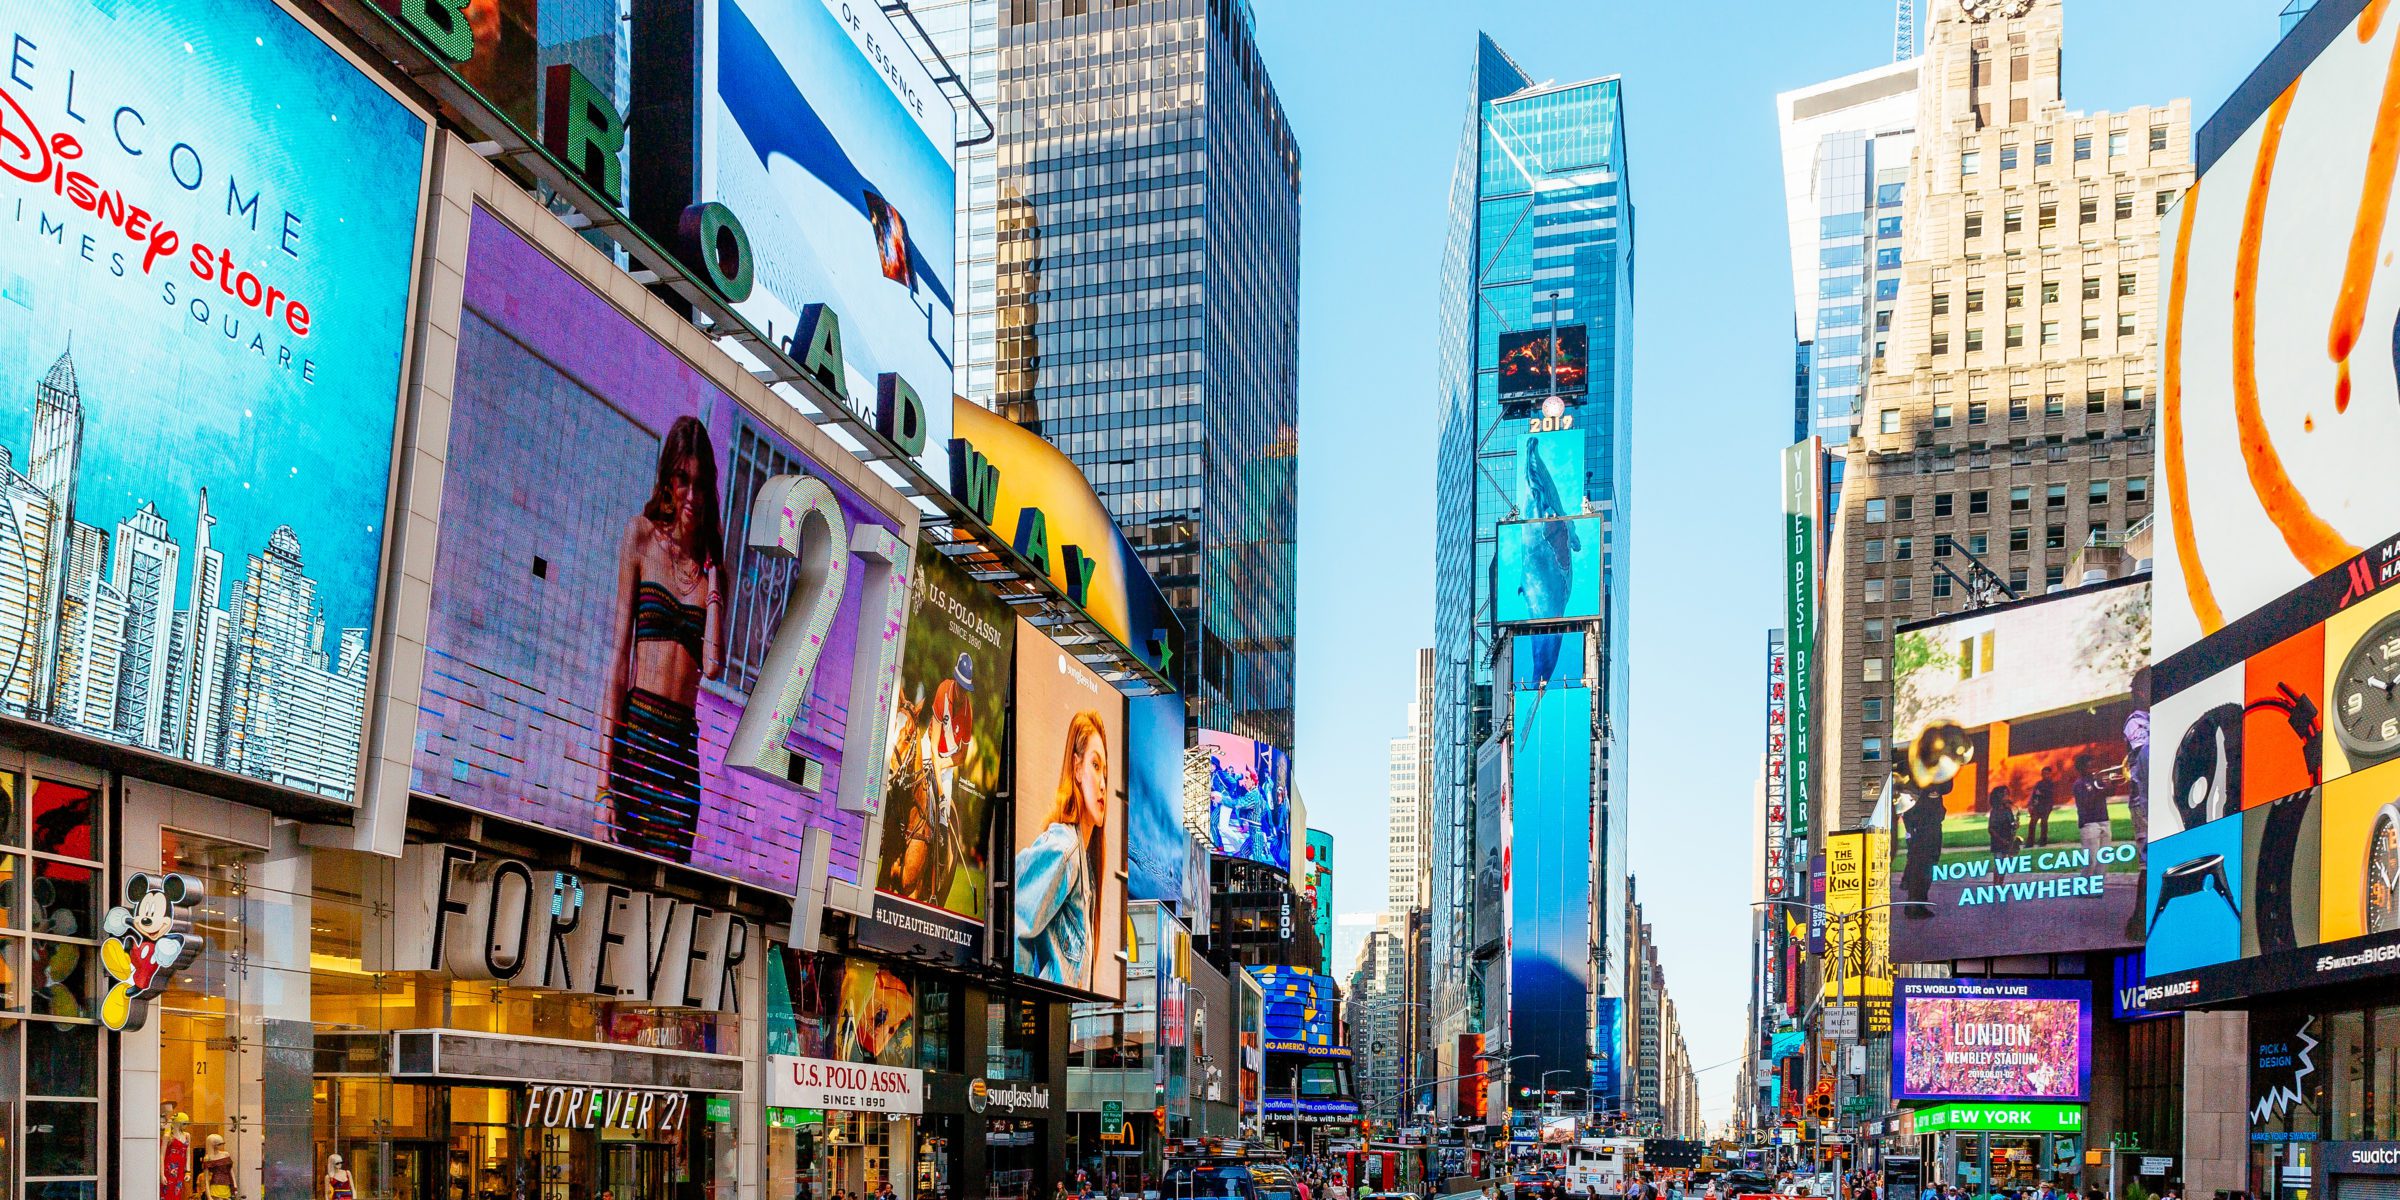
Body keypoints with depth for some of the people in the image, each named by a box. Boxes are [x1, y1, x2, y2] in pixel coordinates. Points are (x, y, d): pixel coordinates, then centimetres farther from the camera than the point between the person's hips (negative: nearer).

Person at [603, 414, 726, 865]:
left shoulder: (711, 554, 12)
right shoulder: (641, 534, 6)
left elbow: (713, 665, -3)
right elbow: (619, 651, 0)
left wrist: (712, 569, 1)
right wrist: (606, 761, -7)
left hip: (685, 741, 2)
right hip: (637, 731, -2)